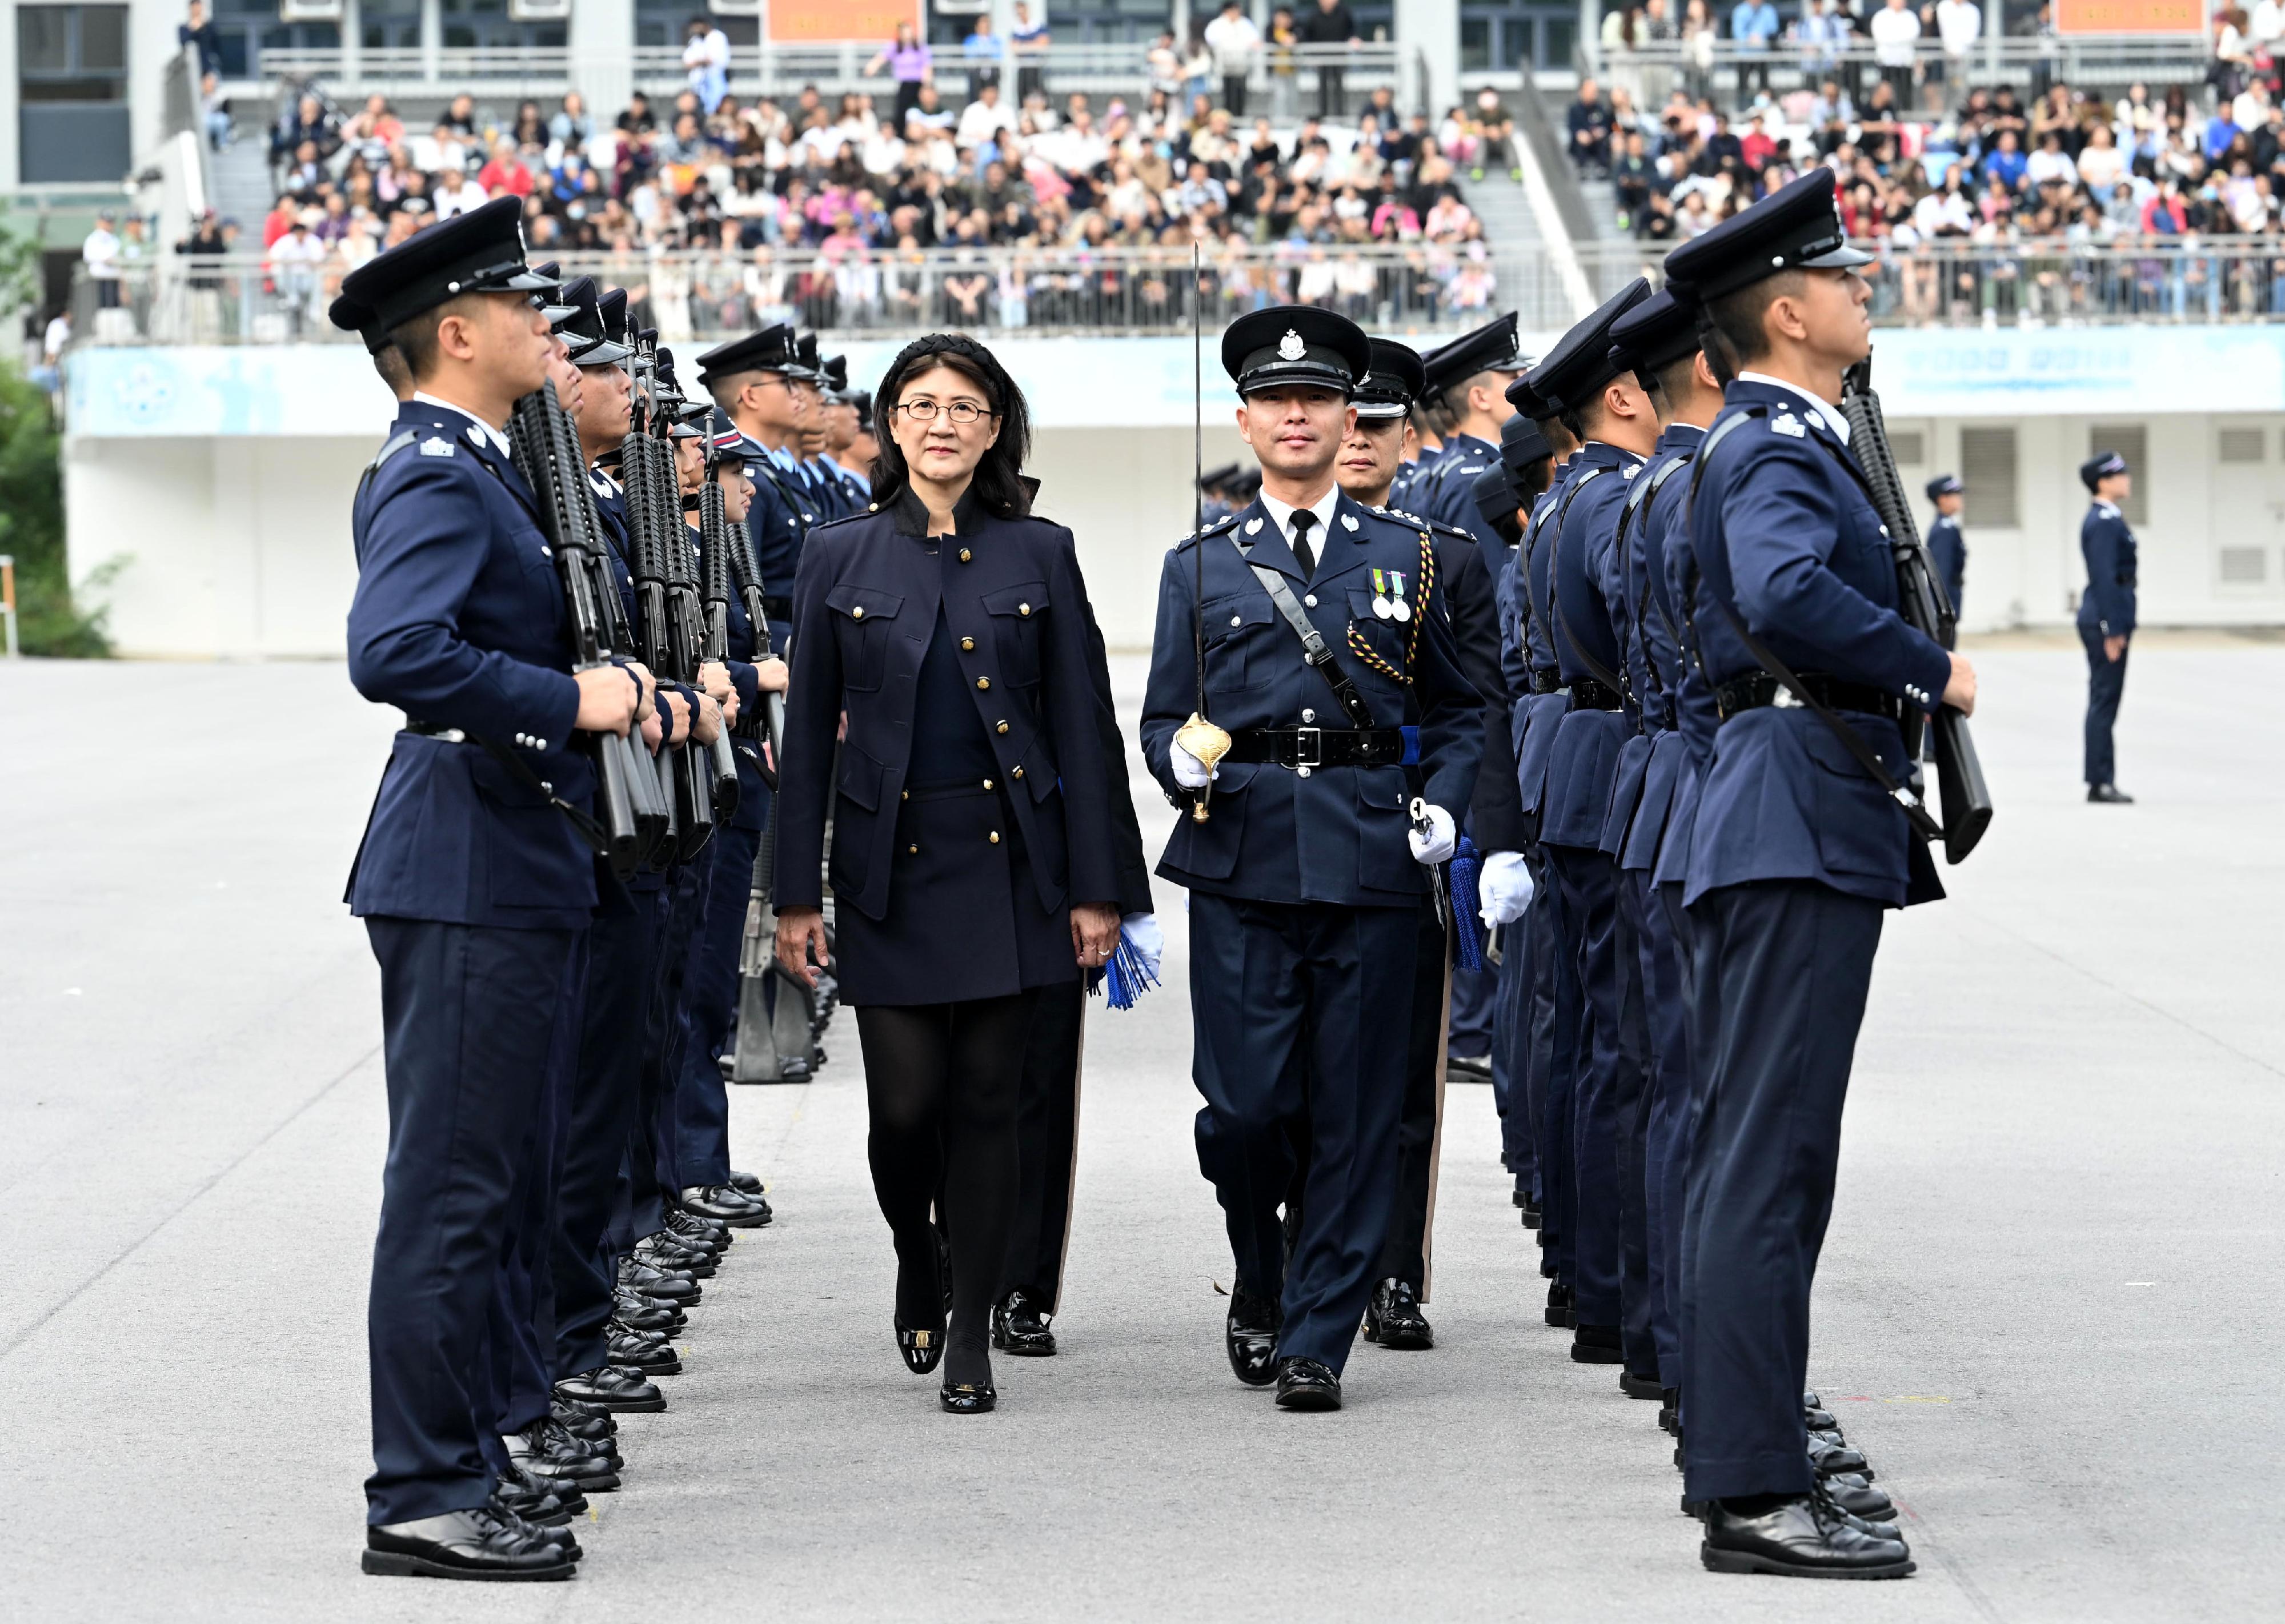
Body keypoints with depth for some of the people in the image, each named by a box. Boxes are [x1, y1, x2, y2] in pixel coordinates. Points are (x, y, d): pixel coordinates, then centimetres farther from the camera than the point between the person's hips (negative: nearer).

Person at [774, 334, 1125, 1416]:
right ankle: (917, 1263, 26)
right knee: (906, 1104, -5)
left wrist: (1095, 886, -2)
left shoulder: (1038, 553, 4)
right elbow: (810, 738, 5)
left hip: (1008, 863, 0)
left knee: (985, 1103, 1)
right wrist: (795, 896, 0)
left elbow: (1077, 728, 4)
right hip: (889, 863, 0)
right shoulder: (841, 559, 4)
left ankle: (970, 1339, 10)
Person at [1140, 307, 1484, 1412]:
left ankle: (1317, 1338, 6)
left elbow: (1458, 711, 16)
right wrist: (1184, 762, -12)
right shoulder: (1201, 567, 12)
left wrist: (1440, 805, 0)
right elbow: (1162, 718, 10)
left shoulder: (1407, 557, 12)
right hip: (1241, 862, 0)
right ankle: (1260, 1280, 22)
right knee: (1245, 1104, -6)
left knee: (1354, 1111, -2)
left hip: (1369, 862, 0)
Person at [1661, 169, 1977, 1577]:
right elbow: (1788, 593, -34)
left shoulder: (1786, 440, 19)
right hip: (1801, 820, -11)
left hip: (1803, 824, 11)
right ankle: (1755, 1491, -13)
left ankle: (1745, 1422, 29)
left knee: (1757, 1140, 18)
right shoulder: (1774, 448, -13)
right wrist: (1931, 670, -21)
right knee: (1771, 1148, -12)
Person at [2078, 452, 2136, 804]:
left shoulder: (2106, 518, 16)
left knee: (2104, 701, 11)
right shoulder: (2104, 522, -15)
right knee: (2105, 701, -8)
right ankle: (2101, 783, -7)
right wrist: (2113, 630, -21)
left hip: (2105, 621, 10)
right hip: (2106, 620, -10)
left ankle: (2102, 783, 13)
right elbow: (2105, 577, -20)